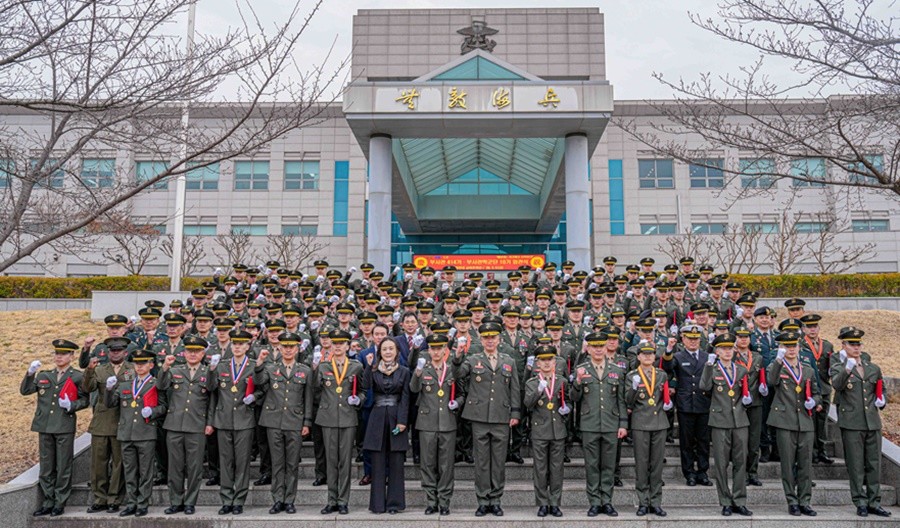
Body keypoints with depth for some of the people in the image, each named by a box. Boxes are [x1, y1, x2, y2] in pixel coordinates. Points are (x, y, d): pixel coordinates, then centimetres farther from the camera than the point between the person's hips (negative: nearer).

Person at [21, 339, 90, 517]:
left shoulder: (78, 377, 0)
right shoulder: (44, 376, 12)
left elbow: (85, 400, 1)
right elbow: (24, 390, 5)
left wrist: (71, 405, -17)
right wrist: (30, 373, -8)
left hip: (65, 428, -4)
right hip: (45, 427, 4)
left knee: (63, 467, 2)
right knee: (46, 467, 10)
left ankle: (60, 503, 11)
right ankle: (48, 502, 20)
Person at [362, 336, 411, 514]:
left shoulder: (404, 371, 4)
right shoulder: (373, 370, 5)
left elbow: (405, 398, -1)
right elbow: (365, 386, -14)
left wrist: (402, 421, -11)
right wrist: (369, 365, -15)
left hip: (396, 418, 0)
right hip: (378, 418, 0)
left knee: (396, 463, 2)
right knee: (378, 463, 3)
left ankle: (394, 502, 12)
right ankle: (378, 503, 12)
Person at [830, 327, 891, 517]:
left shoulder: (873, 368, 13)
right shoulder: (838, 367, -1)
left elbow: (881, 389, 27)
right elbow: (837, 384, -22)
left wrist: (881, 400, 6)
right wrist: (847, 369, -39)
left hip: (873, 422, 4)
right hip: (851, 423, -4)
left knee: (874, 464, 8)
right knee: (856, 466, 1)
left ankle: (874, 502, 17)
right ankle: (861, 503, 10)